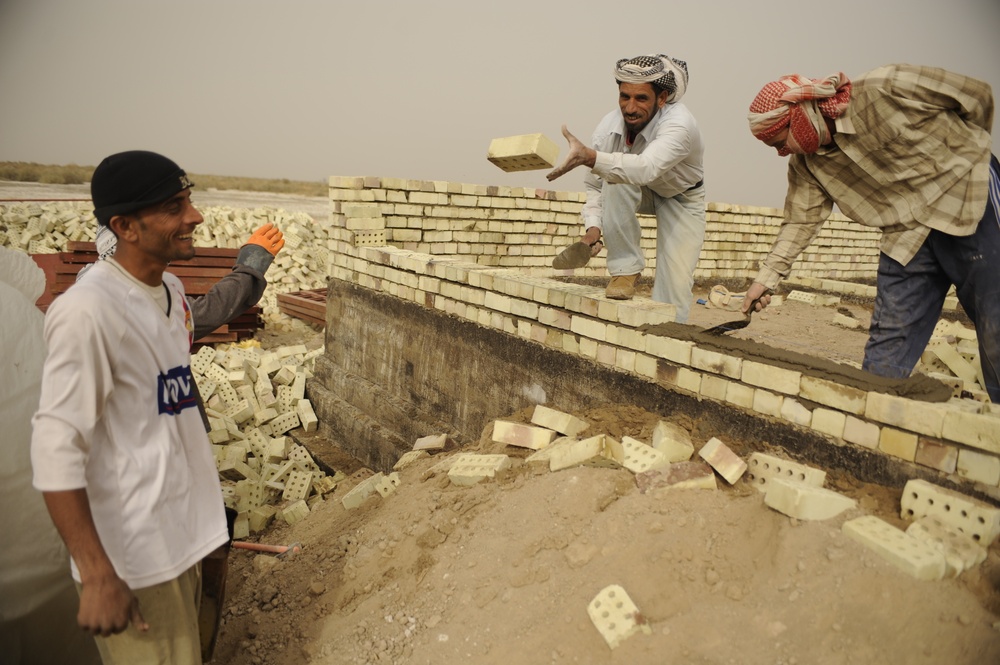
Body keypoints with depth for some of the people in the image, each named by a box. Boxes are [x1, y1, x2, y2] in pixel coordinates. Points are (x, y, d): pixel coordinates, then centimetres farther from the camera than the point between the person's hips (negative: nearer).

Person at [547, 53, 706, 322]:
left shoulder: (679, 125, -37)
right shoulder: (609, 126, -23)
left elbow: (646, 168, -56)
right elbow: (595, 184, -13)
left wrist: (589, 156, -70)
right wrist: (593, 227, -30)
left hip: (682, 198, -3)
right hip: (641, 192, 3)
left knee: (674, 285, -16)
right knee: (614, 177, -32)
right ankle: (626, 269, -20)